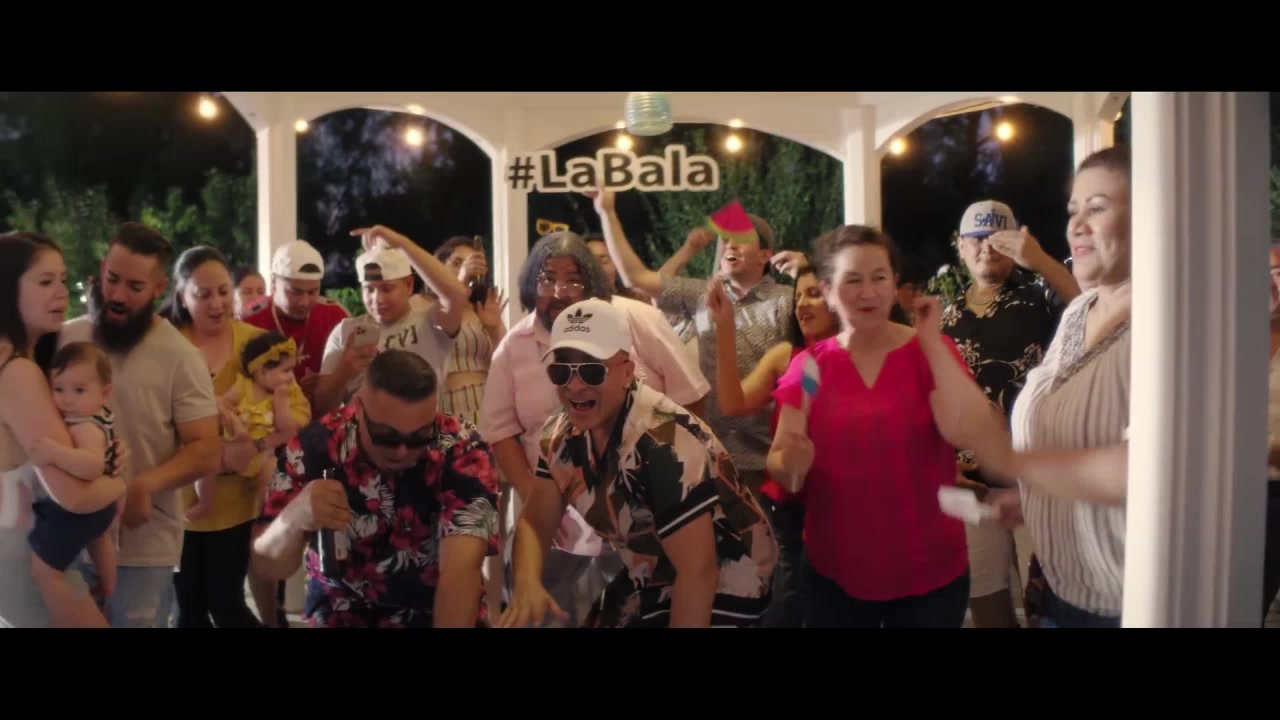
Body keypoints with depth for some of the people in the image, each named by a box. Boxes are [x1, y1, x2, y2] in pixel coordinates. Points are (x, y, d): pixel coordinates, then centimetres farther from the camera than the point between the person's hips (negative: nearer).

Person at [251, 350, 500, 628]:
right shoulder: (314, 446, -13)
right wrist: (296, 517, -28)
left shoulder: (464, 452, -18)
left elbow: (461, 569, -26)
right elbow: (268, 566, -10)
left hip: (437, 613, 0)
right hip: (343, 614, 1)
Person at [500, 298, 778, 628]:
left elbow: (698, 572, -30)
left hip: (723, 585, -7)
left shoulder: (662, 444, -34)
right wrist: (527, 583, -22)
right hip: (654, 579, 7)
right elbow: (535, 522, -3)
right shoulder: (561, 435, -9)